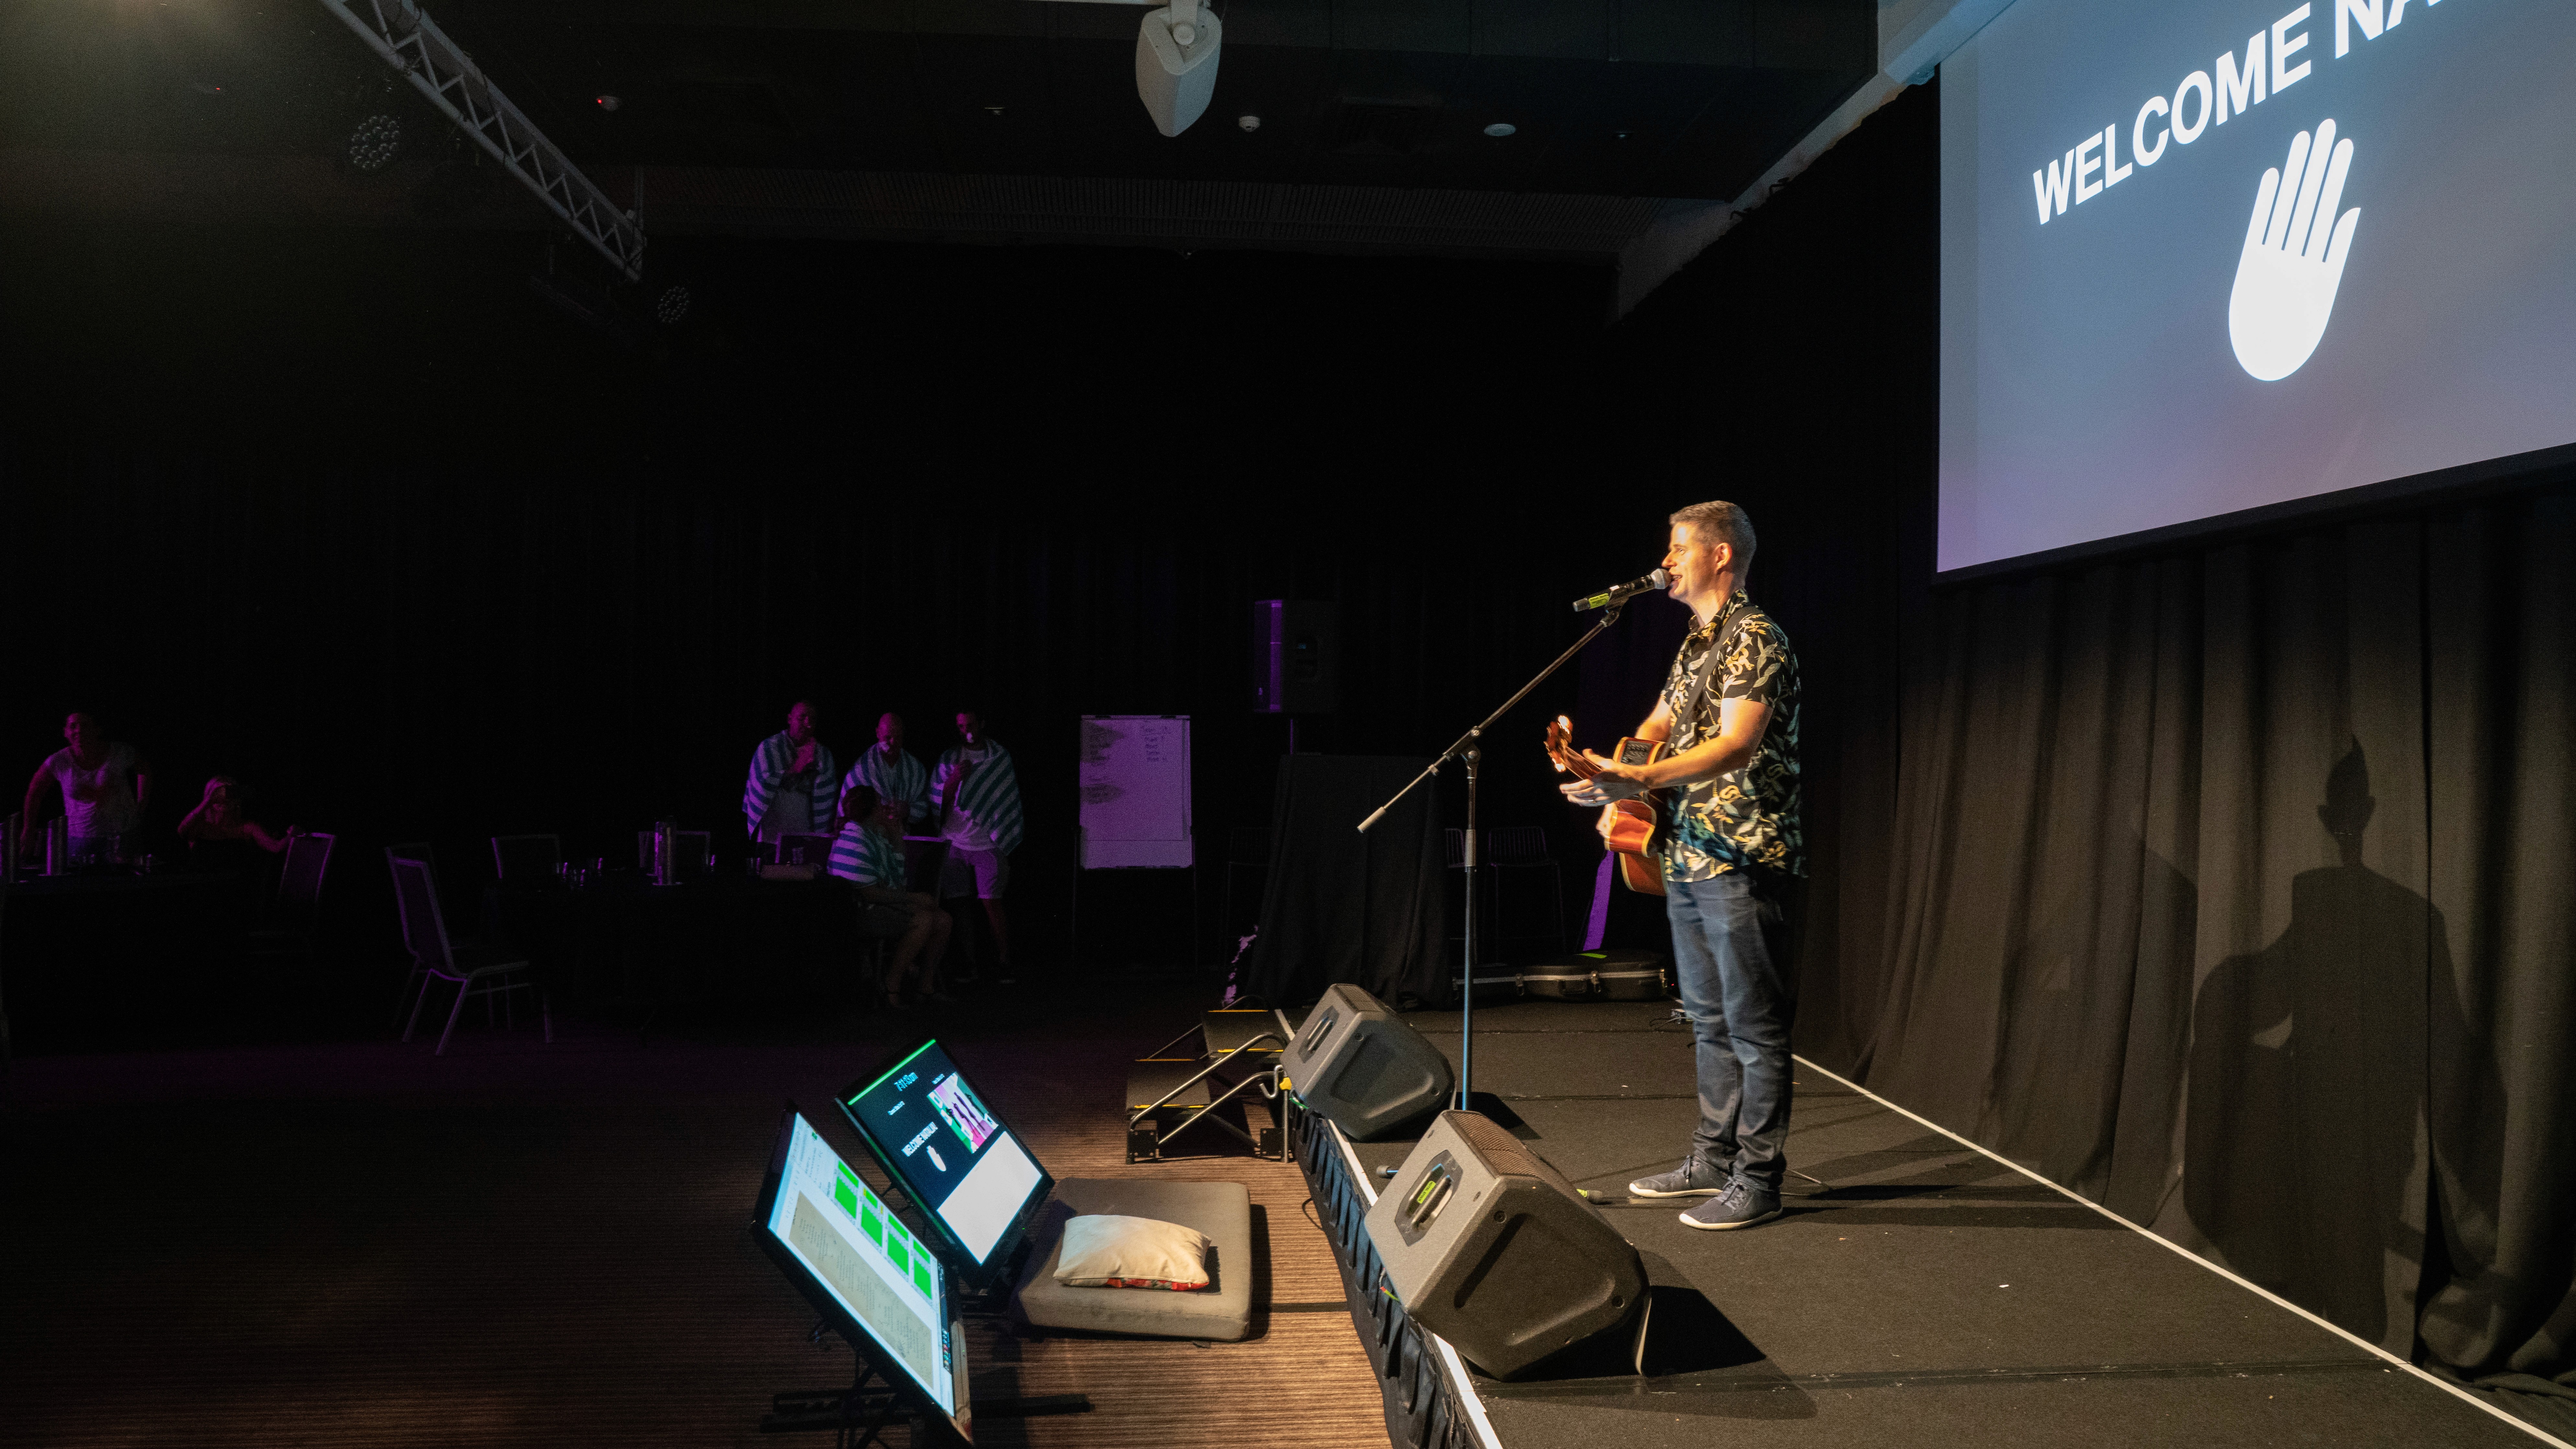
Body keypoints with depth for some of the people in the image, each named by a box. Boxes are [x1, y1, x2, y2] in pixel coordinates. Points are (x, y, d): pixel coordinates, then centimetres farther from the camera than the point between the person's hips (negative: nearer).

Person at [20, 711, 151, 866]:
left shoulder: (120, 752, -8)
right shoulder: (58, 762, -5)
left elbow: (146, 769, 12)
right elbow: (35, 790, 11)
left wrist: (141, 806, 7)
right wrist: (29, 831, 11)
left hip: (122, 835, -1)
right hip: (80, 839, 1)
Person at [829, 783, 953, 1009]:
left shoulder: (875, 833, 13)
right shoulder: (855, 841, -19)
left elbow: (898, 869, 23)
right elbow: (868, 893, -24)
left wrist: (896, 833, 12)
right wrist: (913, 898, -18)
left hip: (883, 904, 10)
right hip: (861, 912, -10)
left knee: (942, 918, -2)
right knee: (923, 920, -27)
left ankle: (928, 985, 5)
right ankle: (893, 987, -18)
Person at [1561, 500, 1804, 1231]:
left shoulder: (1755, 639, -13)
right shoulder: (1696, 644, 17)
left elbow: (1736, 745, -25)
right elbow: (1658, 727, 24)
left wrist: (1639, 779, -36)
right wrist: (1614, 776, 3)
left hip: (1743, 862, -10)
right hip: (1688, 860, 10)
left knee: (1754, 1026, -2)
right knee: (1709, 1020, 16)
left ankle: (1758, 1180, 6)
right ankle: (1713, 1160, 26)